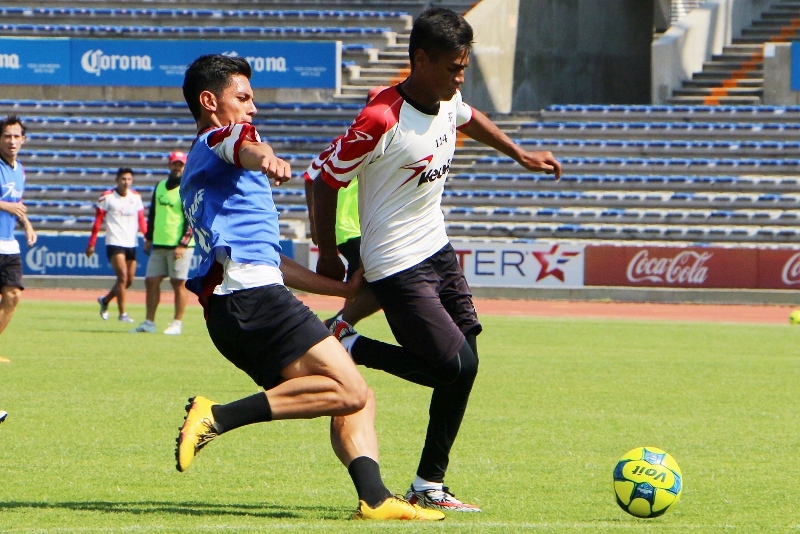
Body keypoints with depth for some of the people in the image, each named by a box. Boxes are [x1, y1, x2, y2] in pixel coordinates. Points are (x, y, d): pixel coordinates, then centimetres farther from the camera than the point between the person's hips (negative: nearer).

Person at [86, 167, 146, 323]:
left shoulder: (136, 197, 8)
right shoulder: (107, 197, -5)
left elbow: (141, 220, 12)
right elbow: (97, 221, -2)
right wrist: (91, 244, -4)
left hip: (131, 244, 5)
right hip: (114, 243, -5)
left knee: (129, 280, 9)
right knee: (123, 276, -16)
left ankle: (105, 300, 33)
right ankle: (122, 314, -11)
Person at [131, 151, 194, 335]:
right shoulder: (160, 186, 15)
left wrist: (182, 245, -18)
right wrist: (148, 238, 16)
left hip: (180, 245, -7)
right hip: (159, 244, 7)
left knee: (178, 283, -3)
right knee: (151, 281, 4)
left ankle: (177, 323, 2)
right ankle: (149, 322, 7)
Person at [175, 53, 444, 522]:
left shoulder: (195, 177, 36)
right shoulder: (221, 138, 8)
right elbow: (241, 146, -21)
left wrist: (343, 289, 38)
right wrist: (264, 157, -46)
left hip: (227, 307, 10)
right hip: (251, 294, -10)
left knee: (358, 400, 6)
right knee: (348, 390, -20)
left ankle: (374, 498, -13)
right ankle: (219, 416, -24)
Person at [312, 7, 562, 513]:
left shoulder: (448, 102, 1)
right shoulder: (382, 121, -24)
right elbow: (326, 181, -15)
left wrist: (521, 154, 31)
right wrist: (328, 255, -6)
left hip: (438, 250, 8)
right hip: (398, 264, -8)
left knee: (465, 363, 5)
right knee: (454, 366, -16)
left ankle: (430, 485, 15)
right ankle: (348, 347, 2)